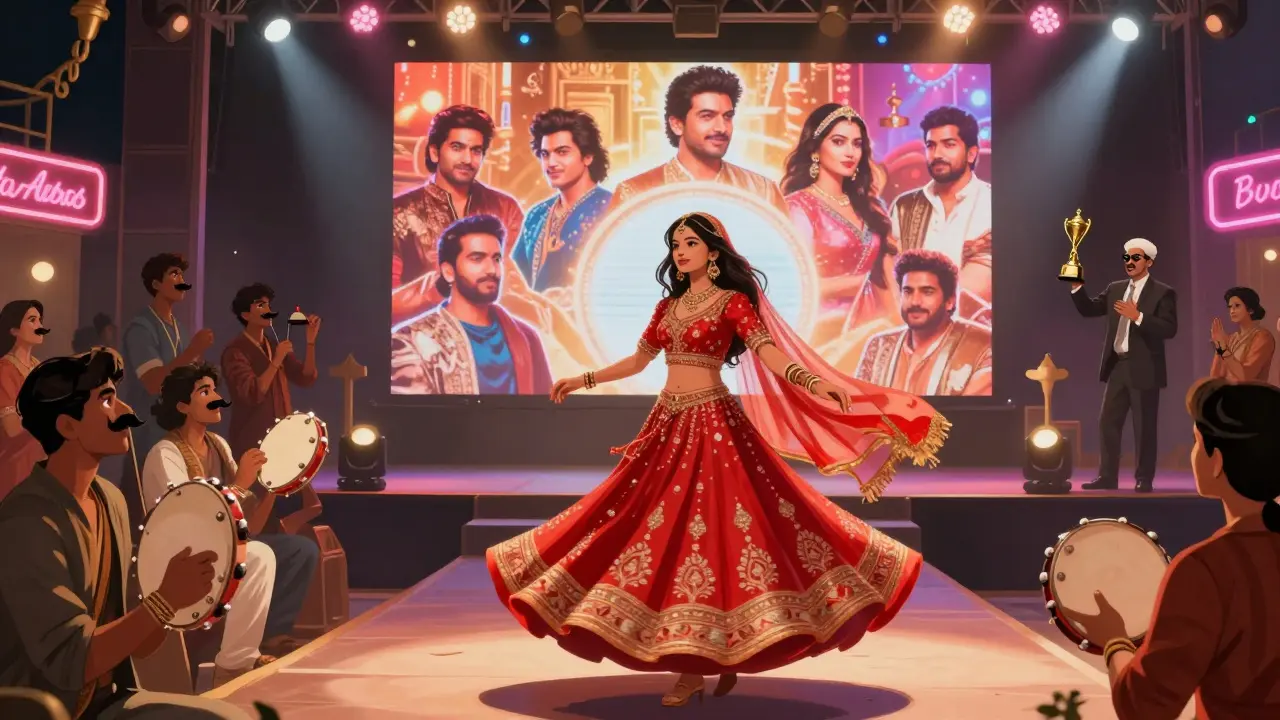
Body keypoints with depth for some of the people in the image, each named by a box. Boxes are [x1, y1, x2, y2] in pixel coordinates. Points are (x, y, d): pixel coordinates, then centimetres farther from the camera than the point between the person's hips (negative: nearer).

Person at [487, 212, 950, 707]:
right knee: (667, 533, 3)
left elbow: (769, 353, -17)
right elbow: (638, 360, 23)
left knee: (714, 529, -9)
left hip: (712, 424, -6)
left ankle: (724, 654, 4)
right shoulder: (668, 305, 14)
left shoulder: (733, 301, -4)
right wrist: (582, 380, 28)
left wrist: (812, 382, -35)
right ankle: (690, 664, 11)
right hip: (667, 425, 6)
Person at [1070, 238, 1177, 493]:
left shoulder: (1163, 293, -6)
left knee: (1144, 427, 2)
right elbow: (1089, 309, 7)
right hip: (1117, 366, 6)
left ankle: (1144, 479, 10)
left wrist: (1138, 317, -25)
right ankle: (1107, 476, 12)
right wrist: (1076, 286, -7)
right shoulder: (1115, 289, 12)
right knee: (1108, 423, 6)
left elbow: (1169, 329, -16)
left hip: (1143, 369, -6)